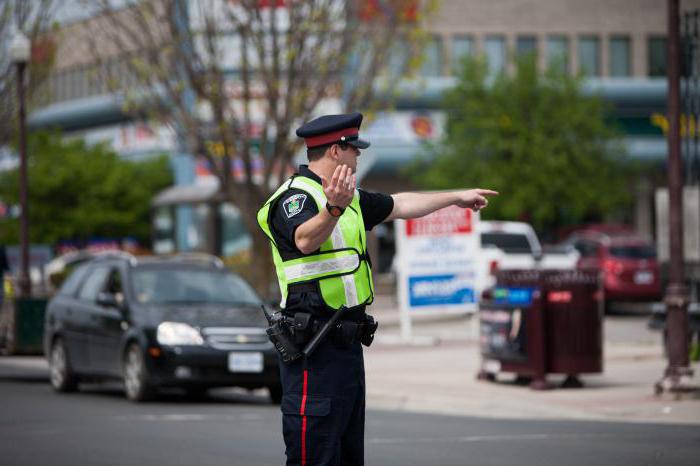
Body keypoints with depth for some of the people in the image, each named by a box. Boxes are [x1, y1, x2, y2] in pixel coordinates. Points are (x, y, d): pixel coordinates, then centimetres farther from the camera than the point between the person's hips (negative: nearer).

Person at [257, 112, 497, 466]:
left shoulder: (350, 199, 18)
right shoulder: (296, 196, -13)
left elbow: (399, 205, 33)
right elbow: (306, 240, -34)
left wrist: (456, 197, 40)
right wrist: (334, 209, -54)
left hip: (346, 343, 10)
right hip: (313, 348, -10)